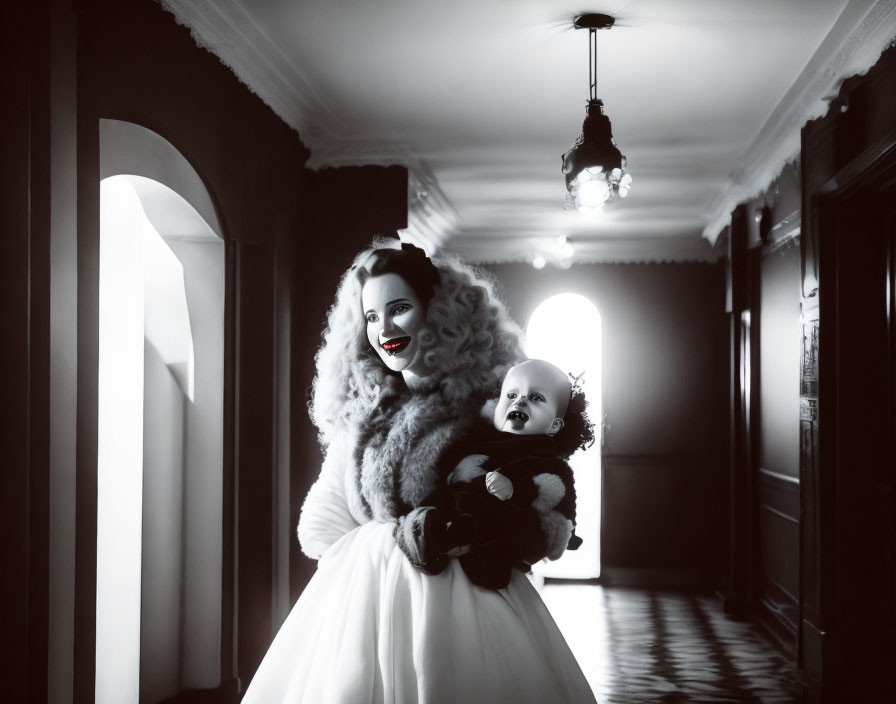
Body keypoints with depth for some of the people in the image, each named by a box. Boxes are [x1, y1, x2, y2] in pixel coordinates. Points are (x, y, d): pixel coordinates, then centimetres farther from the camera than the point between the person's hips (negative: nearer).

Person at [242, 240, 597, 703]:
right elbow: (324, 521, 14)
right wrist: (363, 557, 0)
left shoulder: (486, 401, -3)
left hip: (459, 592, -3)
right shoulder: (358, 410, 9)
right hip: (362, 590, 4)